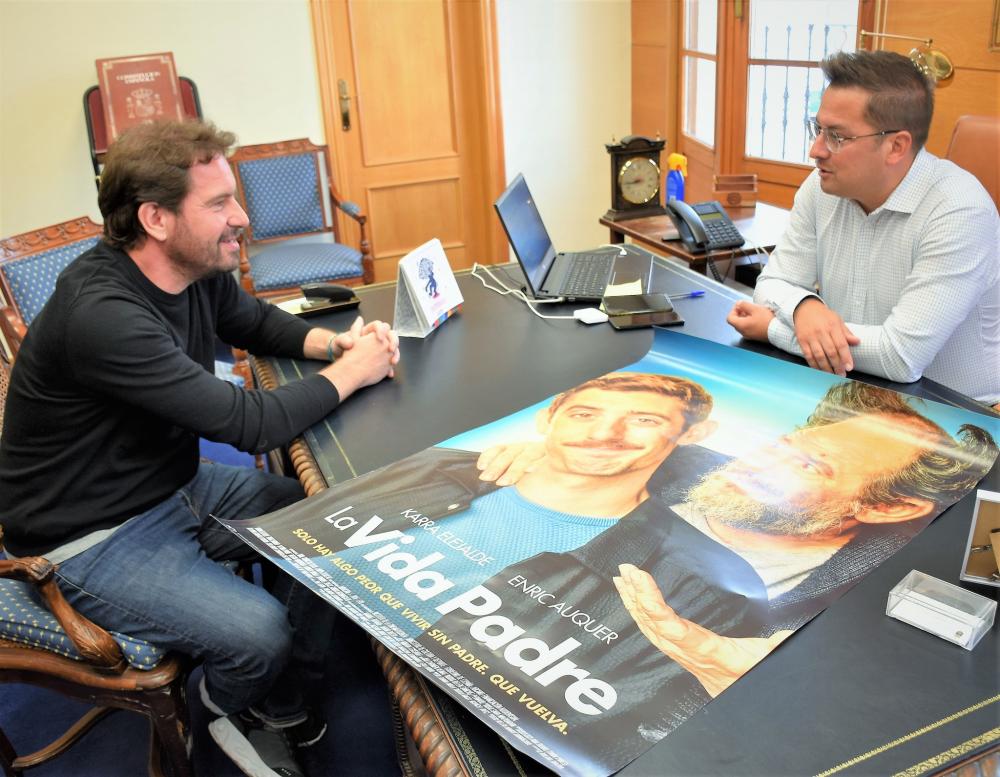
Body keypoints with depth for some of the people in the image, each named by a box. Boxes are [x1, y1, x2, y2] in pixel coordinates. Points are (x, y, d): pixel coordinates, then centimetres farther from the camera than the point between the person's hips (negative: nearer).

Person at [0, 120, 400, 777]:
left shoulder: (198, 269, -6)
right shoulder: (103, 316, -33)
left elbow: (256, 322, 15)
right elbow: (251, 424, -33)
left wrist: (335, 342, -6)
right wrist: (349, 373, -17)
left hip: (178, 485, 9)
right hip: (94, 539, -8)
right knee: (262, 632, -21)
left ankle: (278, 709, 18)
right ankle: (230, 707, 18)